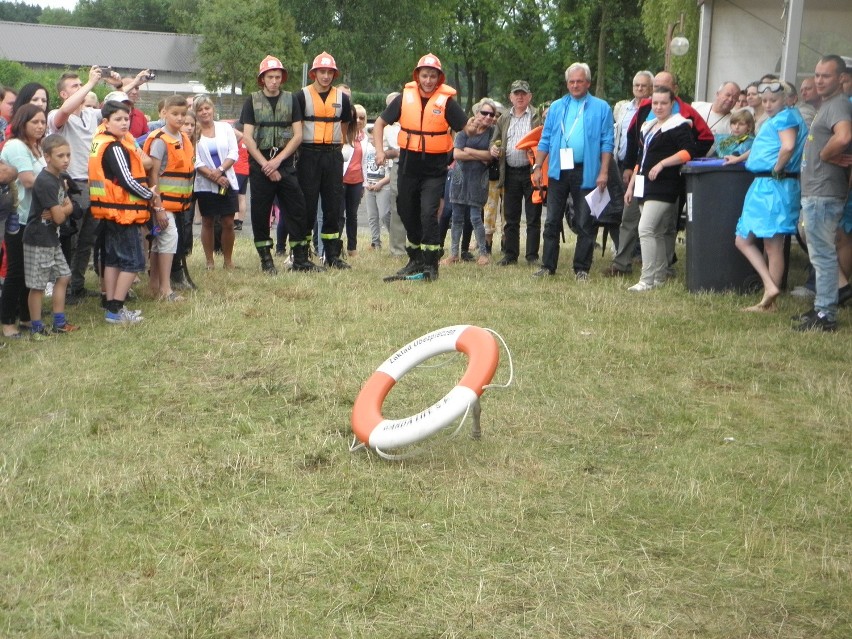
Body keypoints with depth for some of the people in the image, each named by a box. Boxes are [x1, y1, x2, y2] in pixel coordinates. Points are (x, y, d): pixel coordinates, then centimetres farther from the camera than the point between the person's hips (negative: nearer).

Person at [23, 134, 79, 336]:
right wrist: (61, 210, 0)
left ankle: (59, 323, 25)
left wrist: (58, 211, -14)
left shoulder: (59, 178, 7)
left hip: (52, 239, 9)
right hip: (38, 241, -9)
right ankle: (36, 328, 11)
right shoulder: (45, 182, -22)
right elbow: (59, 217, -22)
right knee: (37, 286, 0)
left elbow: (69, 206, 5)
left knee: (63, 276, 15)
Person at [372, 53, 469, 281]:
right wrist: (379, 150, 0)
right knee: (408, 214, 13)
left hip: (435, 170, -4)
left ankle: (430, 265, -6)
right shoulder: (404, 98, 1)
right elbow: (380, 123, 9)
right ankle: (415, 261, 30)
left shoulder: (446, 101, -6)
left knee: (428, 214, -16)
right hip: (408, 166, 4)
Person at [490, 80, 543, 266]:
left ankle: (532, 255, 7)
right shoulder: (503, 119, 15)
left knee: (533, 217, 1)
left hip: (531, 172, -4)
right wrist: (493, 148, -1)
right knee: (510, 217, 7)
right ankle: (510, 254, 14)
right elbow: (495, 140, 22)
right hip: (510, 173, 4)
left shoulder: (538, 117, 1)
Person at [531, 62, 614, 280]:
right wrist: (537, 167, 3)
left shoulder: (601, 108, 3)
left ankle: (582, 269, 9)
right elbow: (545, 140, 11)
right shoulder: (556, 107, 12)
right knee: (552, 221, 5)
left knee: (586, 224, 1)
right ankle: (548, 266, 11)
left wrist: (604, 172, -10)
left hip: (586, 173, -3)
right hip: (558, 171, 3)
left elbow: (607, 143, -2)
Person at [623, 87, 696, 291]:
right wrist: (631, 186, 22)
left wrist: (662, 163, -23)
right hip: (645, 188, 8)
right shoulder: (647, 127, 20)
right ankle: (659, 278, 16)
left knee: (646, 230, -16)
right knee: (656, 234, 11)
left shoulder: (679, 126, -5)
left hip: (663, 188, -8)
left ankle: (647, 280, -16)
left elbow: (688, 152, -19)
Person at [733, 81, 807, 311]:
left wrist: (777, 169, -15)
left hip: (774, 186, -9)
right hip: (762, 186, 9)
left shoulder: (785, 117, -9)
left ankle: (769, 301, -3)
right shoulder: (772, 120, 19)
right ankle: (771, 288, 7)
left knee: (773, 245, -7)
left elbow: (788, 146, -26)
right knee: (743, 240, 8)